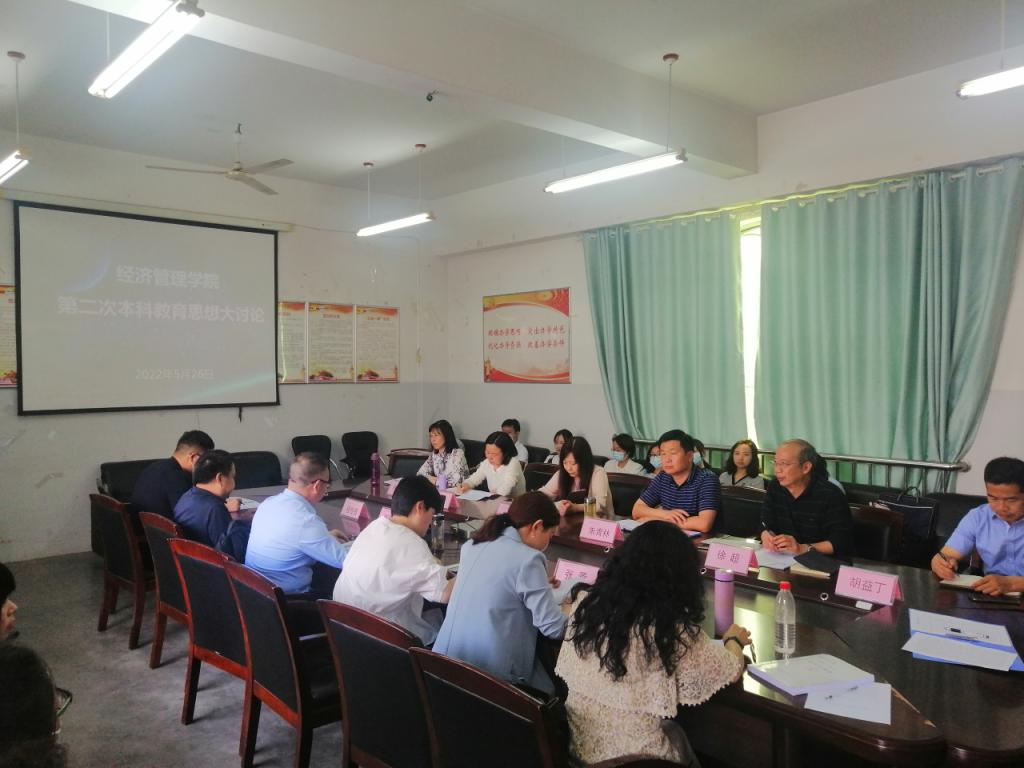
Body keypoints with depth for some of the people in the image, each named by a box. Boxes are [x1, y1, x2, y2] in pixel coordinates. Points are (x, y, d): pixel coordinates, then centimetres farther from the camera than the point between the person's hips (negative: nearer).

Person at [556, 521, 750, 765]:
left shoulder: (587, 601, -7)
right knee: (677, 734, 22)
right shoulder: (672, 626, -21)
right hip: (631, 753, -5)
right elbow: (731, 672, -7)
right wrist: (734, 640, 13)